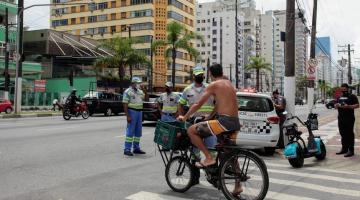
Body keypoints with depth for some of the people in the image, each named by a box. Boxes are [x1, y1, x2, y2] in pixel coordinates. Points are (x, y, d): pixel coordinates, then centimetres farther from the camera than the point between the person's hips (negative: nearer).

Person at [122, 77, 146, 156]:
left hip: (139, 112, 7)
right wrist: (128, 116, -19)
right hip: (132, 112, -7)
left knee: (138, 131, 10)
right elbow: (125, 105, -13)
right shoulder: (128, 92, -7)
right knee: (130, 131, -8)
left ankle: (136, 148, 18)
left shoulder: (140, 92, 14)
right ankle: (127, 149, -5)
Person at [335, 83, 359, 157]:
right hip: (341, 118, 7)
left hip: (349, 118, -7)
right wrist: (336, 105, 0)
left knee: (349, 134, -5)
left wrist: (348, 106, -22)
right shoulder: (339, 97, 19)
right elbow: (336, 106, 23)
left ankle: (351, 150, -3)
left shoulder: (352, 96, -1)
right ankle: (344, 149, 21)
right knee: (343, 134, 12)